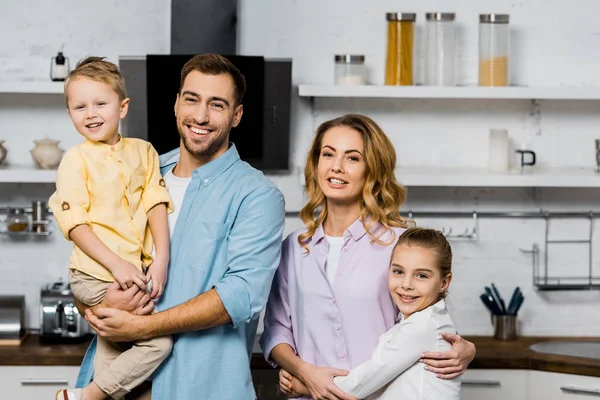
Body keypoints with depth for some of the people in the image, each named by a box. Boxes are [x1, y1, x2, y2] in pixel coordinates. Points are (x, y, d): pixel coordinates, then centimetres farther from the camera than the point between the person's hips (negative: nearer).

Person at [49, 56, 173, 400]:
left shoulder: (143, 151, 8)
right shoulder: (76, 159, -6)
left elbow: (156, 205, 3)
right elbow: (74, 224, -10)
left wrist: (161, 259, -10)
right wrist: (117, 265, -19)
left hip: (136, 273, 6)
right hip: (95, 275, -6)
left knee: (114, 344, 18)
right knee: (160, 340, -13)